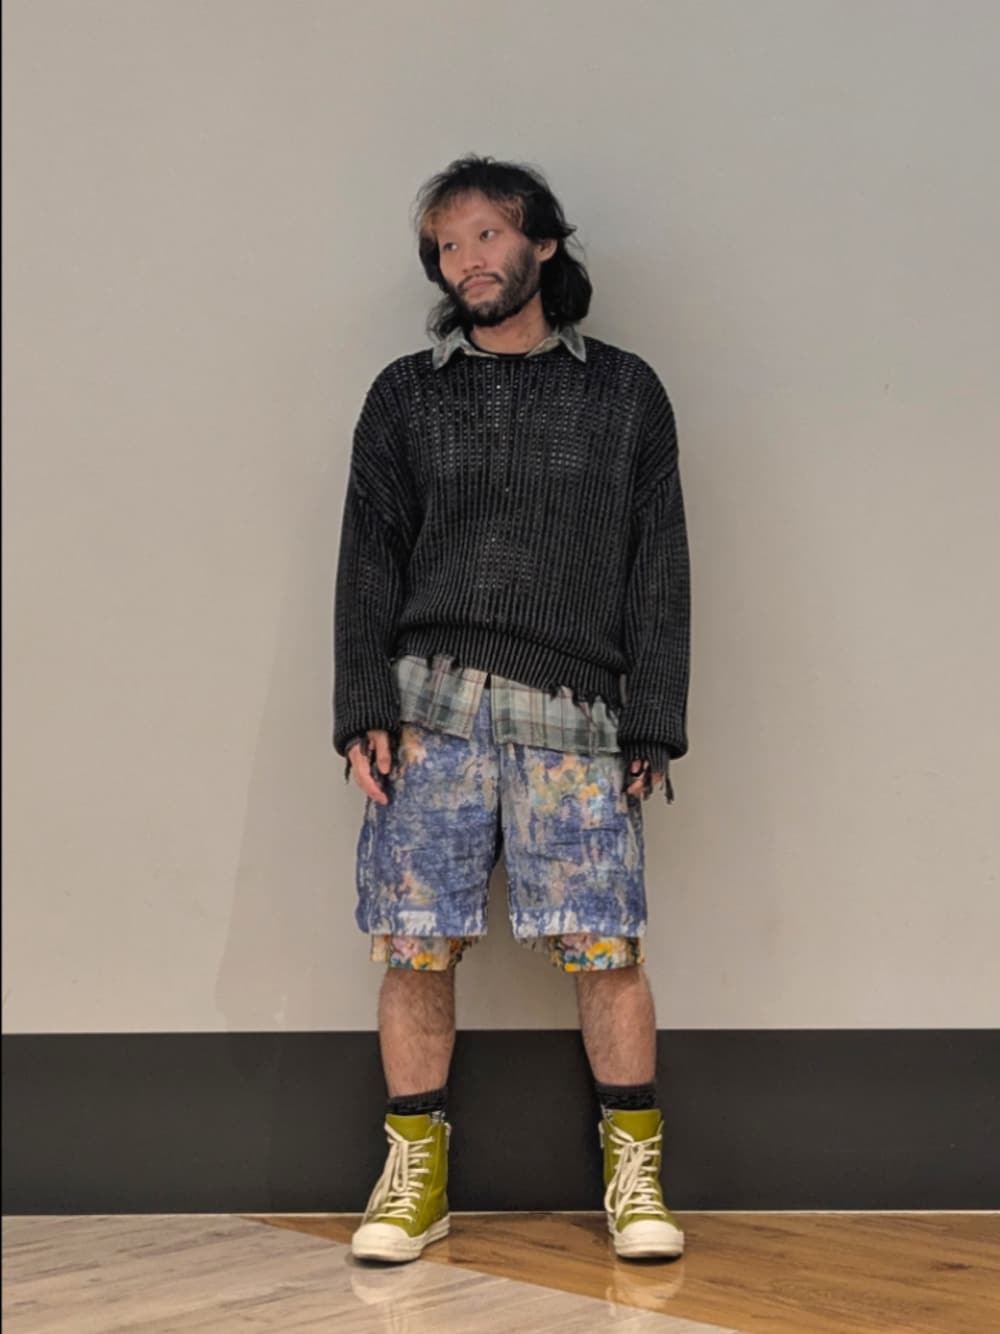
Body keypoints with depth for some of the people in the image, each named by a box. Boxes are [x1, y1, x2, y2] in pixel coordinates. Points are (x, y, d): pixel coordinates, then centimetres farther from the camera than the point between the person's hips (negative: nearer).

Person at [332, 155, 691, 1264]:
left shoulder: (625, 392, 13)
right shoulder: (405, 395, 15)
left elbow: (659, 569, 9)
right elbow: (369, 562, 10)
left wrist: (652, 727, 1)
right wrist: (365, 713, -2)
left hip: (572, 711, -1)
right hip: (432, 703, 1)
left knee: (603, 949, -4)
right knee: (416, 949, 0)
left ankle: (635, 1172, 13)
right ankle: (415, 1174, 15)